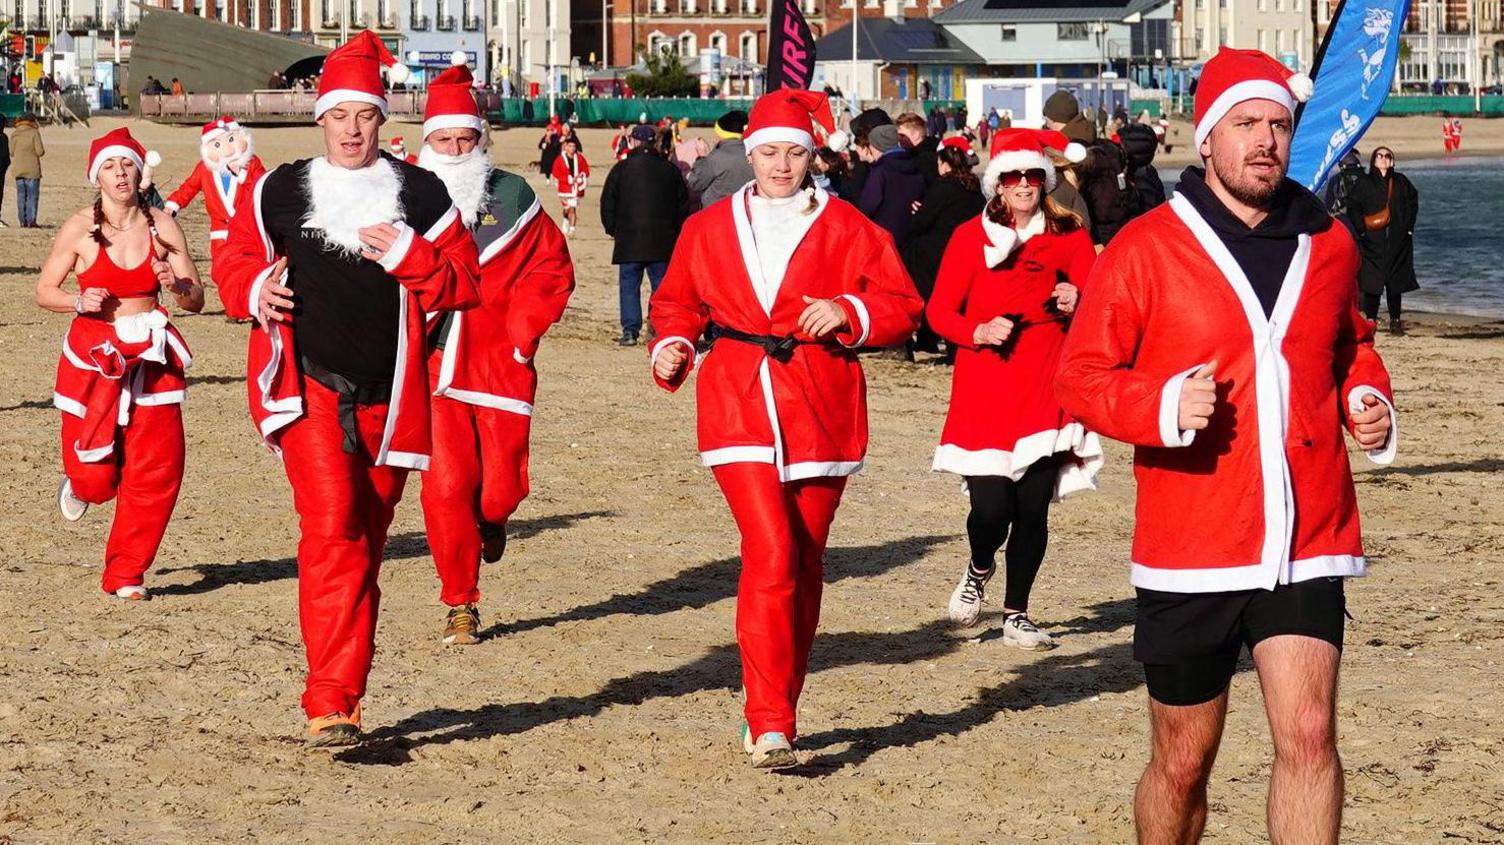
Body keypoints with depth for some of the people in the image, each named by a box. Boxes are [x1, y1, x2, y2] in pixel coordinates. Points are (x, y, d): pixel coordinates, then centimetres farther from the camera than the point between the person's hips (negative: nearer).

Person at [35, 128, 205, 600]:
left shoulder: (161, 227, -1)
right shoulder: (79, 229, -6)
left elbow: (197, 300, 3)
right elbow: (44, 292, 2)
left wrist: (175, 284, -18)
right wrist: (79, 302, -17)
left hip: (151, 356, 2)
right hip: (93, 356, -2)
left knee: (157, 470, -5)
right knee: (96, 476, -2)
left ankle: (126, 575, 10)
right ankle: (80, 486, 39)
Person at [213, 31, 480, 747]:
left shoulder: (419, 194, 6)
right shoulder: (278, 192, 6)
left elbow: (465, 283, 6)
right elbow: (233, 262, 17)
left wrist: (408, 255, -11)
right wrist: (255, 290, -5)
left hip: (386, 399, 2)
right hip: (307, 387, -2)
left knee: (364, 546, 9)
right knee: (332, 527, -21)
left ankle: (340, 699, 22)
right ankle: (330, 703, -23)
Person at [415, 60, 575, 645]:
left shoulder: (513, 198, 4)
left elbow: (551, 268, 6)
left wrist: (522, 333, -3)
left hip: (501, 363, 1)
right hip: (432, 364, -1)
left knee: (504, 483, 0)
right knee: (446, 483, -7)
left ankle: (490, 522, 39)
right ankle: (460, 605, 6)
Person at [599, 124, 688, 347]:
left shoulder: (621, 170, -2)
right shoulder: (669, 170, 4)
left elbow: (607, 205, 0)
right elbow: (684, 205, 9)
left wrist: (613, 229, 12)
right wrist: (675, 233, 17)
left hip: (629, 241, -2)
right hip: (662, 242, 2)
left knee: (629, 286, 3)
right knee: (661, 286, 7)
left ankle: (630, 331, -3)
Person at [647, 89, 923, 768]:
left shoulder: (846, 228, 5)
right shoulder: (709, 229, 9)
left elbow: (901, 305, 4)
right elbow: (678, 304, 20)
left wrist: (849, 312, -15)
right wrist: (672, 348, 0)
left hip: (820, 415, 1)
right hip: (740, 412, -1)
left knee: (803, 566, 8)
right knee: (771, 555, -17)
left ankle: (772, 716, 23)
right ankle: (770, 727, -18)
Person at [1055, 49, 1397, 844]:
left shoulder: (1327, 244, 8)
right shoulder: (1145, 248, -4)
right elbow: (1080, 376, -3)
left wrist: (1369, 401, 4)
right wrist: (1163, 406, -21)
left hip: (1308, 546, 2)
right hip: (1189, 553, -2)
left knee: (1309, 733, -13)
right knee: (1182, 761, 9)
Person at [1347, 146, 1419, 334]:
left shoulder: (1401, 182, 10)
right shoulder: (1364, 184, 3)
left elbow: (1412, 203, 17)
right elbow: (1353, 208, 2)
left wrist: (1408, 227, 7)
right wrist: (1362, 230, -8)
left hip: (1398, 241, 3)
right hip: (1372, 242, -2)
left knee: (1396, 283, 6)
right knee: (1372, 282, -7)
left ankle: (1395, 320, 14)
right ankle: (1370, 320, -2)